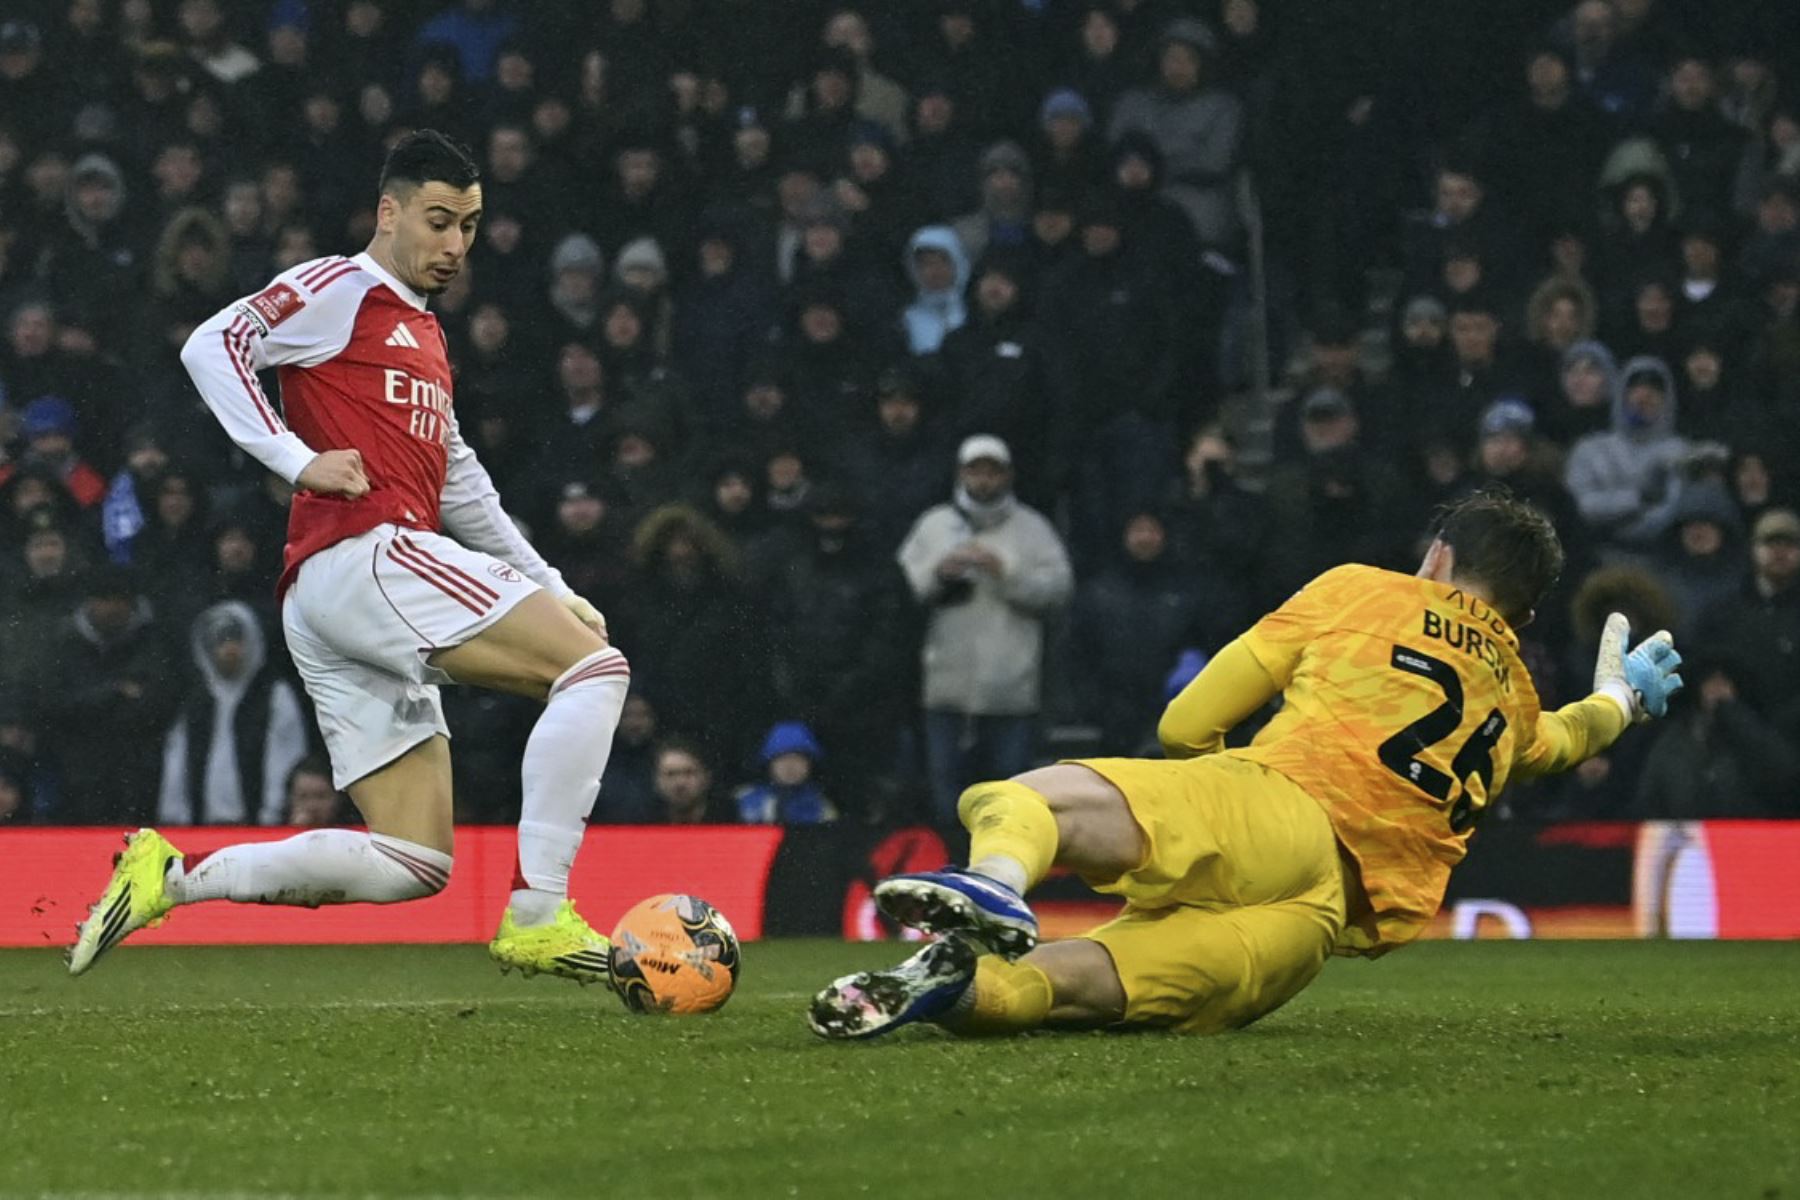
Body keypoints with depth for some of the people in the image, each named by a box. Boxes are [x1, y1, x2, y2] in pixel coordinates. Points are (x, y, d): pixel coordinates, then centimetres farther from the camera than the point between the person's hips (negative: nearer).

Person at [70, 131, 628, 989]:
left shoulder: (425, 337, 29)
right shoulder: (341, 291, 2)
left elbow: (461, 489, 35)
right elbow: (212, 346, -11)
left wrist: (549, 588, 29)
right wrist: (301, 461, -19)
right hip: (362, 556, -9)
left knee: (414, 866, 1)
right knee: (595, 667, -17)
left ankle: (173, 876, 0)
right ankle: (536, 917, -22)